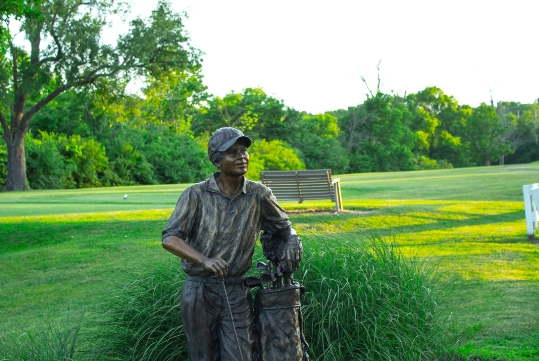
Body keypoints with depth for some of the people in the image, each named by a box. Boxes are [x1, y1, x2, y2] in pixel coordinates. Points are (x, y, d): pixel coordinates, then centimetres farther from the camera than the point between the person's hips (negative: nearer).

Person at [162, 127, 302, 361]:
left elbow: (284, 227, 16)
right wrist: (203, 260, -29)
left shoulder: (259, 195, 0)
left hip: (236, 293, 1)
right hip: (199, 291, 0)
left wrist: (293, 241, -9)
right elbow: (170, 239, -12)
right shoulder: (196, 195, -6)